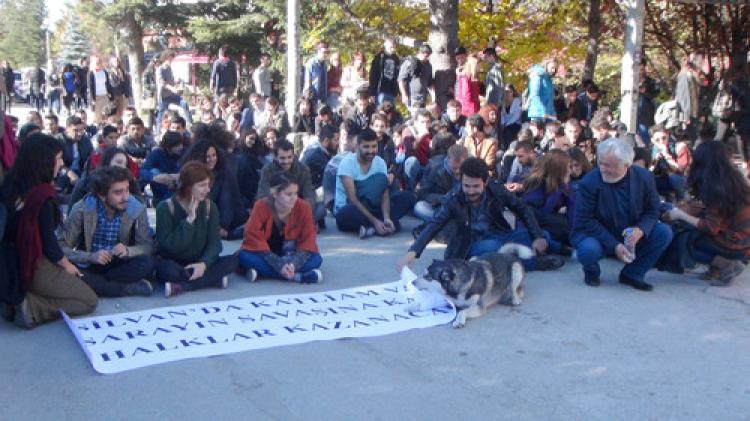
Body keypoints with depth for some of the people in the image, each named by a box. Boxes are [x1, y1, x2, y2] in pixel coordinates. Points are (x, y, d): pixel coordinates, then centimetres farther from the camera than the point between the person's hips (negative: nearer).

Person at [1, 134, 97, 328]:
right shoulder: (43, 194, -22)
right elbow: (48, 241, -16)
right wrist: (67, 265, 3)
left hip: (16, 263, 8)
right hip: (36, 267, -8)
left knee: (76, 283, 26)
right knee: (89, 300, 6)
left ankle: (17, 299, 6)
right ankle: (31, 307, -10)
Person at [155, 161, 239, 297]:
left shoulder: (210, 207, 1)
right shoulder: (165, 208, -10)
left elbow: (214, 243, -6)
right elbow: (171, 246, -20)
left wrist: (204, 263, -25)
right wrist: (190, 219, -24)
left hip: (198, 265, 4)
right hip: (173, 264, -4)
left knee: (232, 261, -23)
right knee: (168, 269, -39)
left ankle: (181, 286, -28)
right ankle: (214, 279, -24)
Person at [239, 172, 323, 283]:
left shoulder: (303, 208, -15)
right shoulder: (261, 207, -18)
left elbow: (308, 240, -13)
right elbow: (254, 239, -22)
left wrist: (294, 263, -32)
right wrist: (279, 265, -32)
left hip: (291, 256, 1)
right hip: (267, 256, 0)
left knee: (316, 259, -26)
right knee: (244, 256, -32)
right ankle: (298, 276, -32)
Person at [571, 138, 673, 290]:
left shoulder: (644, 177, -9)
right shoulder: (589, 182, -20)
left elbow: (652, 210, 0)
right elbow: (585, 221, -19)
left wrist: (641, 229, -23)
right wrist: (614, 245, -26)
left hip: (630, 236, 4)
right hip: (597, 234, -4)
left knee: (665, 233, -15)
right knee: (589, 249, -37)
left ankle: (632, 273, 2)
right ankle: (591, 272, 2)